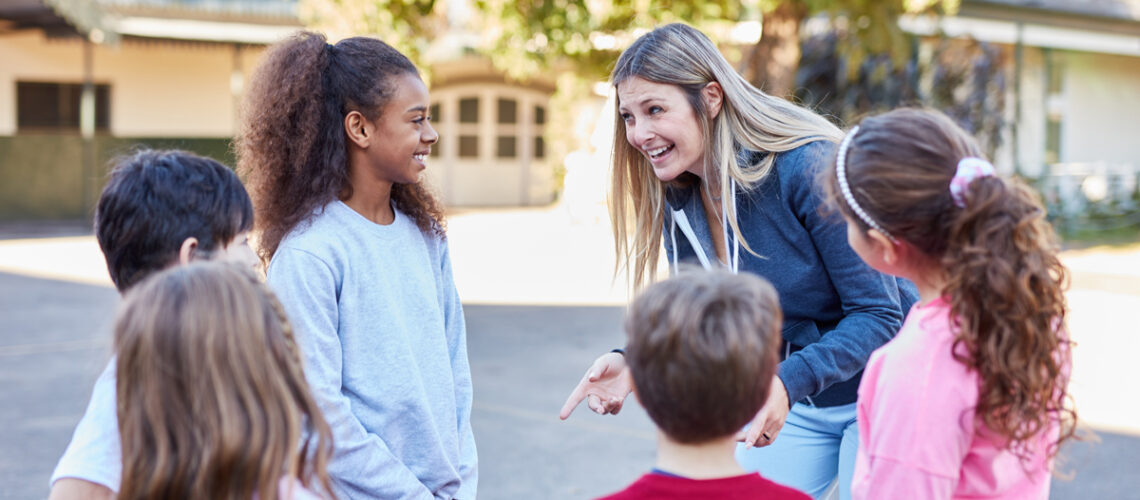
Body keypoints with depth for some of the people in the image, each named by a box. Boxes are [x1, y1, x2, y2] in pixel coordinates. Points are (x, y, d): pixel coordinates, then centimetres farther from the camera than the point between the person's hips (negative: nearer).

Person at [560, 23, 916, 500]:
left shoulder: (807, 167, -27)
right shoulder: (676, 197, -7)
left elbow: (878, 315, -25)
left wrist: (789, 382, -39)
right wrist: (633, 362, -19)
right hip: (788, 401, 6)